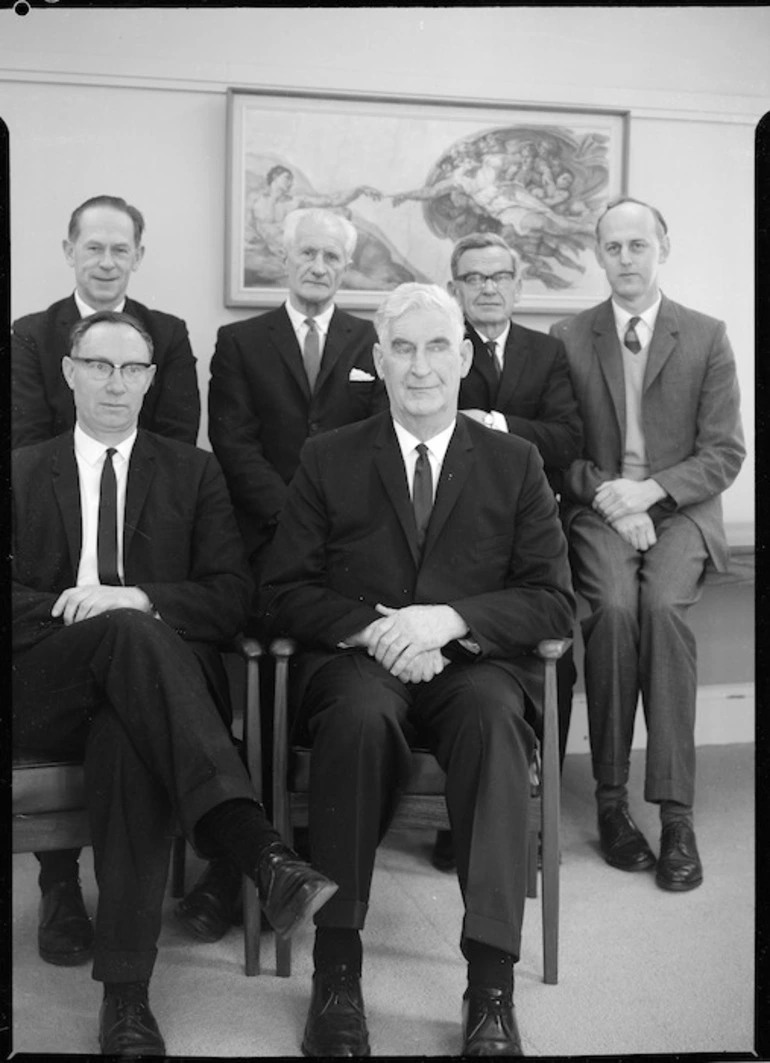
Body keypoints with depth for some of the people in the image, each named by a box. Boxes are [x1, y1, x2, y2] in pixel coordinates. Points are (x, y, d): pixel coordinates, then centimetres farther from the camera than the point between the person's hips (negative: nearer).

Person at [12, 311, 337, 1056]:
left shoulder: (192, 473, 15)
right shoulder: (22, 472, 17)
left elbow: (230, 601, 5)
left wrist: (137, 597, -12)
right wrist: (71, 611, -12)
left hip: (134, 690, 1)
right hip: (41, 692, 0)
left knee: (128, 740, -37)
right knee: (128, 630, -35)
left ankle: (126, 995, -35)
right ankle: (260, 853, -47)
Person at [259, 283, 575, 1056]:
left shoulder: (515, 463, 13)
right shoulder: (327, 460, 12)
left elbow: (554, 601, 5)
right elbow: (282, 594, 6)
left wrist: (450, 618, -13)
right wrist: (372, 627, -13)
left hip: (474, 664, 1)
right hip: (355, 662, 0)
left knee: (490, 712, -34)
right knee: (361, 713, -35)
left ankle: (491, 989, -33)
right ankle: (336, 974, -26)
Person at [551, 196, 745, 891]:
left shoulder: (707, 338, 7)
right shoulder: (569, 338, 10)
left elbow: (725, 452, 2)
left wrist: (649, 490, -13)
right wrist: (609, 497, -12)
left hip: (679, 510, 0)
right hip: (599, 509, 1)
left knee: (663, 605, -31)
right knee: (614, 605, -30)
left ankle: (675, 812, -25)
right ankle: (611, 799, -19)